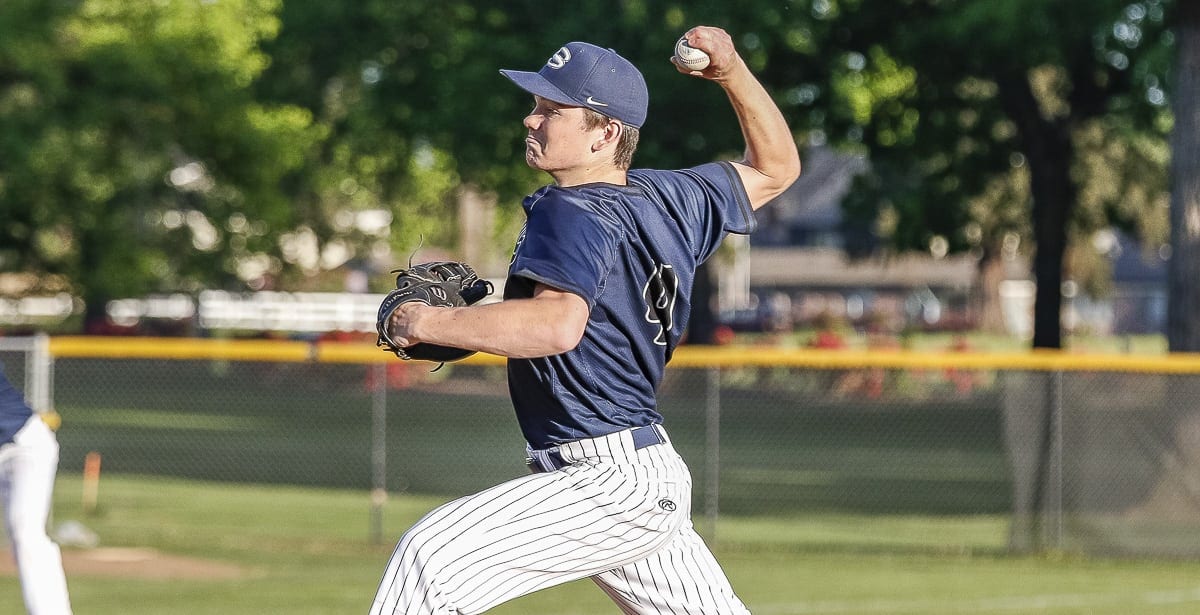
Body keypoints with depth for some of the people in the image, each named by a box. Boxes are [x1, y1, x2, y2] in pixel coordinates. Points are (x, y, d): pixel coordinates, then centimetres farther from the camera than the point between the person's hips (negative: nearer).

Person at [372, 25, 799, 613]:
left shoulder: (572, 213, -15)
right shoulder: (665, 197, 10)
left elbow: (558, 324, -33)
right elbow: (775, 167, 24)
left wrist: (429, 323, -23)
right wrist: (735, 73, 13)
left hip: (611, 480, -10)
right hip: (656, 477, 10)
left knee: (430, 555, -19)